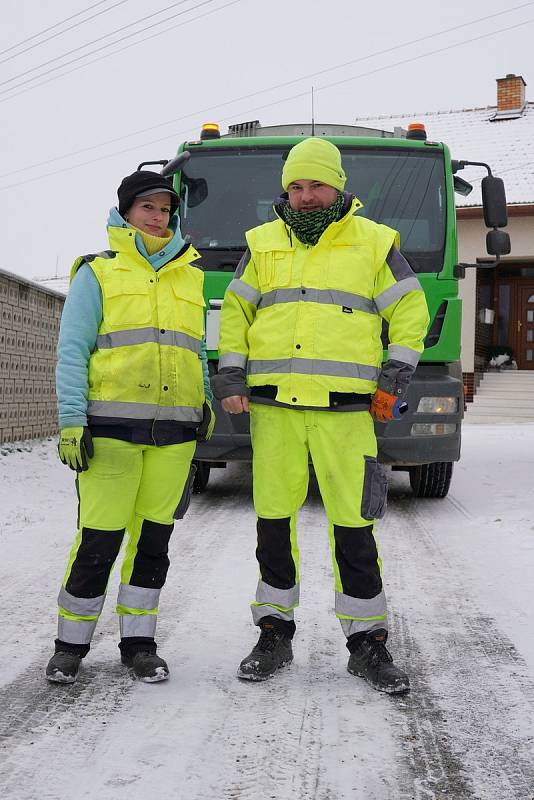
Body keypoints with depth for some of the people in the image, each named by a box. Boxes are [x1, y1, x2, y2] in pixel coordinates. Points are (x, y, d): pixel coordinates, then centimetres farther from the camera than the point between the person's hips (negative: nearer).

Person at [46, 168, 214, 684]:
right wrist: (71, 420, -9)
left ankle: (138, 642, 17)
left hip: (175, 432, 4)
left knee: (153, 539, 6)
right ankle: (71, 643, 10)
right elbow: (72, 350, 0)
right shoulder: (98, 273, 6)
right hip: (112, 425, -4)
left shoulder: (190, 278, 18)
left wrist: (205, 406, 13)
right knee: (99, 540, -5)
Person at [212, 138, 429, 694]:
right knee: (273, 521, 6)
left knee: (353, 523, -3)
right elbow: (235, 311, 16)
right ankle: (274, 635, 19)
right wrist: (230, 375, 5)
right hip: (272, 405, 2)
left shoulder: (374, 242, 7)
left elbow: (409, 310, 9)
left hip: (345, 406, -2)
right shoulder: (262, 243, 13)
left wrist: (396, 376, -1)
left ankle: (367, 642, 8)